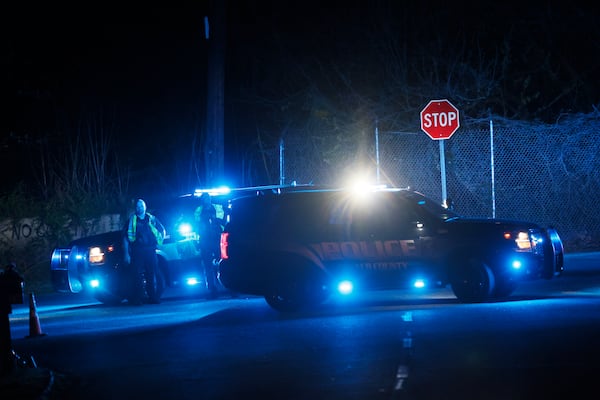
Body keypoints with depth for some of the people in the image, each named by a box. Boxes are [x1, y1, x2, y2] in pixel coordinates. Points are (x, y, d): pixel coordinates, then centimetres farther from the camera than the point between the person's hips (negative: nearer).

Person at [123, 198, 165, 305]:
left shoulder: (151, 219, 12)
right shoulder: (131, 221, 6)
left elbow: (162, 230, 26)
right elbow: (125, 238, 3)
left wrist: (159, 241, 12)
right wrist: (126, 254, -5)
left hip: (150, 251, 2)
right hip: (137, 251, -2)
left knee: (151, 275, 4)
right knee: (137, 276, -6)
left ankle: (153, 297, 11)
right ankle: (136, 299, -4)